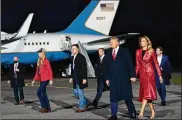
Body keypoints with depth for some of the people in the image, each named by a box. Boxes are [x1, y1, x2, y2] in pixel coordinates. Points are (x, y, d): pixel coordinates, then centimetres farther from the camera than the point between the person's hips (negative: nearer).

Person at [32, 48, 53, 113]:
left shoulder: (46, 61, -8)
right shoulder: (39, 61, 14)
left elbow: (50, 70, -11)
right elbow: (37, 72, 18)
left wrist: (51, 79, -16)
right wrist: (34, 80, 16)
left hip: (45, 79, -8)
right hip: (41, 79, 8)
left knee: (39, 92, -14)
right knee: (43, 93, 9)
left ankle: (44, 106, -6)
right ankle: (48, 108, 15)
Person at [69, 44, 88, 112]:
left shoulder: (81, 57, -13)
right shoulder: (73, 58, 12)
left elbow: (84, 68, -16)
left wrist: (84, 78, -19)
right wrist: (72, 77, 16)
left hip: (81, 79, -8)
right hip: (75, 79, 8)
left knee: (80, 93, -3)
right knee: (75, 93, 12)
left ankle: (82, 107, 7)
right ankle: (85, 102, 28)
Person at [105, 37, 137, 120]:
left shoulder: (125, 51, 2)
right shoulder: (108, 54, 13)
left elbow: (130, 63, -3)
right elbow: (106, 67, 13)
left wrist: (132, 75, -11)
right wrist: (107, 78, 6)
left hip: (124, 78, -3)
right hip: (113, 79, 3)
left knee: (127, 96, 3)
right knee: (113, 97, 1)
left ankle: (132, 113, 18)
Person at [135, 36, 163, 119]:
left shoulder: (151, 51, -1)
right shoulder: (138, 51, 9)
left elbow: (156, 63, 1)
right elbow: (137, 65, 13)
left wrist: (160, 75, -2)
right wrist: (135, 75, 5)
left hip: (149, 73, -4)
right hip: (142, 73, 5)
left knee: (147, 91, -15)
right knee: (145, 92, 5)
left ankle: (141, 112, -22)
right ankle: (153, 112, 16)